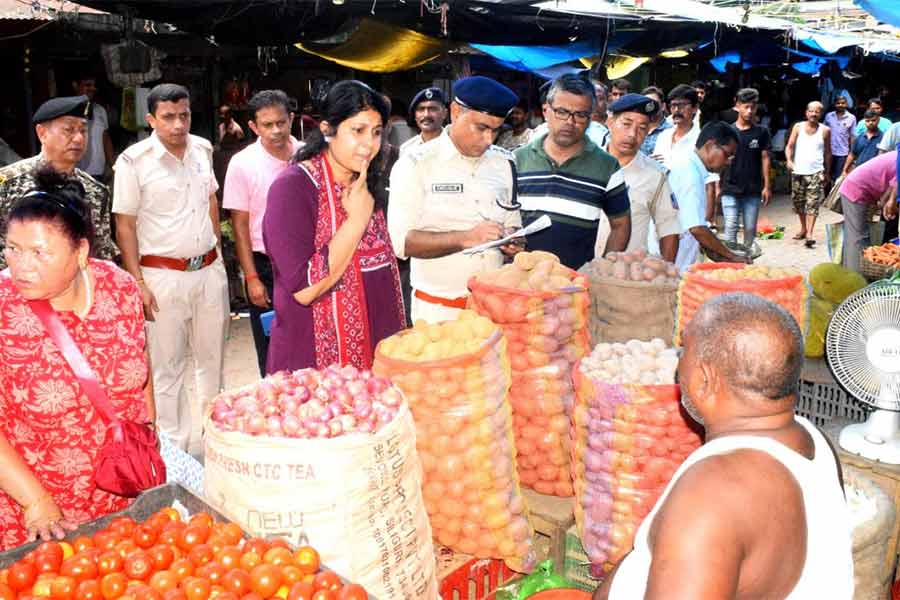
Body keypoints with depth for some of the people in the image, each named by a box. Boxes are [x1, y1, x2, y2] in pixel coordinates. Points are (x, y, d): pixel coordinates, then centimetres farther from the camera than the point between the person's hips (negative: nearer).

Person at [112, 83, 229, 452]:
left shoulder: (202, 149, 5)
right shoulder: (134, 161, -10)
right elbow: (125, 226, -8)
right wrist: (138, 284, -12)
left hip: (210, 271, 5)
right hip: (163, 276, -5)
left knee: (213, 359, 15)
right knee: (168, 368, 4)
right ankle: (176, 447, 16)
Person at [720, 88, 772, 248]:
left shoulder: (761, 132, 3)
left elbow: (765, 159, 5)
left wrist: (767, 186, 1)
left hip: (753, 190, 1)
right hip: (730, 189, -1)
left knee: (750, 228, 6)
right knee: (730, 226, -8)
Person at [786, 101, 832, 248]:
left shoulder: (825, 130, 4)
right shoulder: (798, 127, 4)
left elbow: (828, 153, 11)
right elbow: (790, 146, 0)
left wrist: (827, 173, 12)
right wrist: (789, 160, -19)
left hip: (816, 172, -2)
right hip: (798, 171, 2)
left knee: (813, 204, -10)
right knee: (798, 201, 11)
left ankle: (810, 233, -16)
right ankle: (803, 228, 28)